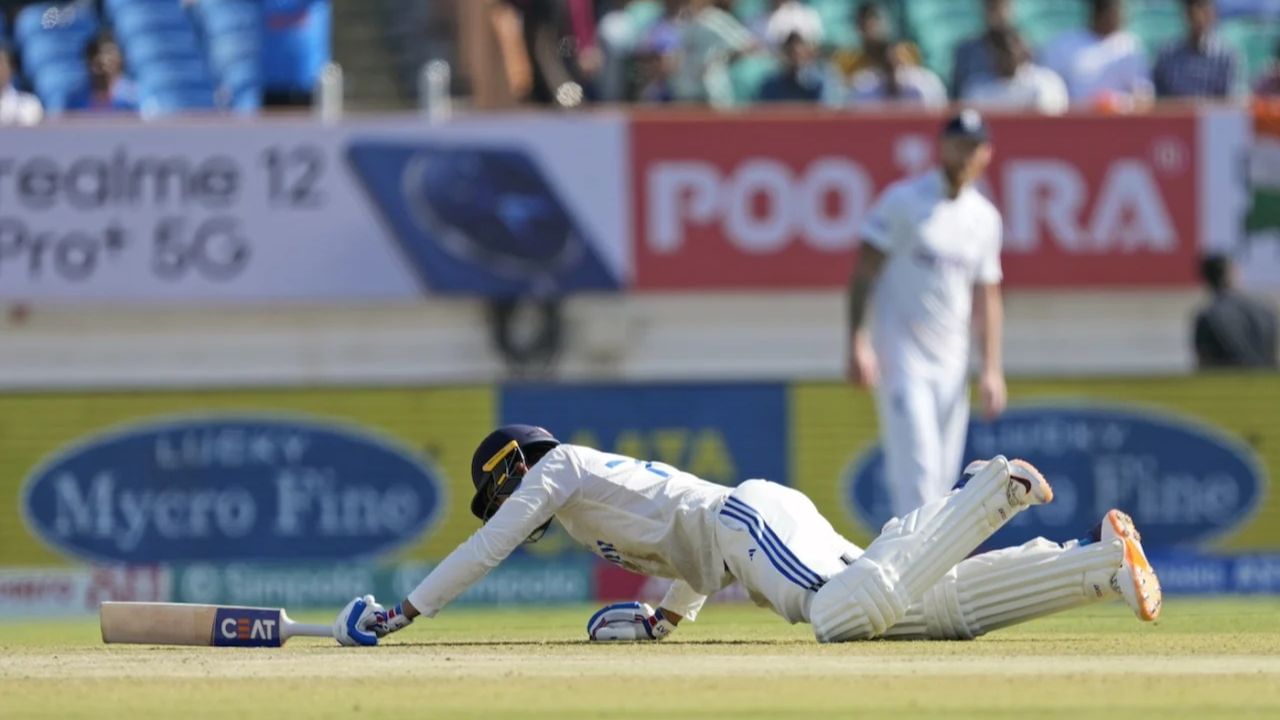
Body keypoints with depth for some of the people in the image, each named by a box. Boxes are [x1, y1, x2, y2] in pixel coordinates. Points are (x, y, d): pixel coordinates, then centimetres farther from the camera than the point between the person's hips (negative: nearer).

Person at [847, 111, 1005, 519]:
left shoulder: (985, 218, 12)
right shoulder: (904, 201, -4)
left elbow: (986, 297, 15)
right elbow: (864, 271, -6)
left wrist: (992, 369, 7)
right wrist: (857, 343, -16)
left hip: (952, 362, 6)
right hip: (902, 358, -6)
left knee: (942, 478, 6)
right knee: (917, 469, -16)